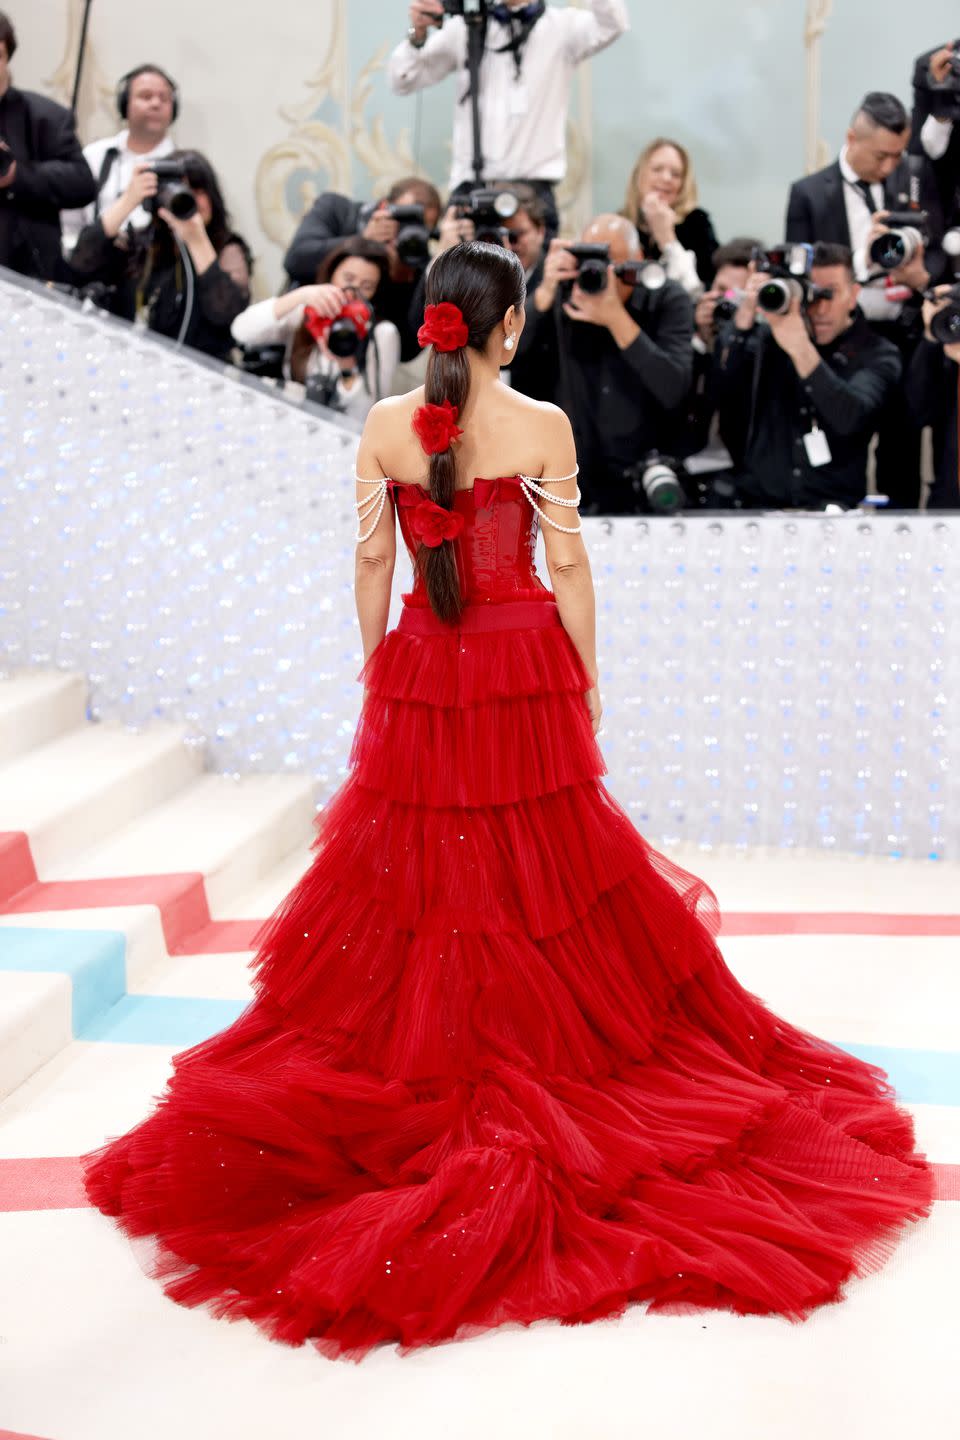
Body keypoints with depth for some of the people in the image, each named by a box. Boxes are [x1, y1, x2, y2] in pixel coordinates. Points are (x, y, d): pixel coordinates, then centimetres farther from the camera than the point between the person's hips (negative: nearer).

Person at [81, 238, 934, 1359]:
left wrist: (375, 666, 12)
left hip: (420, 672, 2)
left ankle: (428, 1060, 21)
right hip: (526, 664, -2)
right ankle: (548, 1051, 20)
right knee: (547, 867, 10)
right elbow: (566, 563, -6)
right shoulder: (543, 425, -9)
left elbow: (372, 559, 1)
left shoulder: (383, 425, -3)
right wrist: (588, 675, 3)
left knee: (410, 878, 13)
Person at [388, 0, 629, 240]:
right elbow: (402, 82, 12)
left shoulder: (562, 26, 8)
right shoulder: (465, 27, 13)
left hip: (533, 188, -2)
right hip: (468, 187, 2)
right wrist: (417, 35, -7)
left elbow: (613, 24, -12)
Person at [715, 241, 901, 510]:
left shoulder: (878, 356, 1)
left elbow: (849, 419, -17)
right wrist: (745, 314, -20)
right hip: (756, 505, 2)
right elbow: (723, 385, -8)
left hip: (833, 507, -2)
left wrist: (801, 349, -28)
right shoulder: (769, 336, 7)